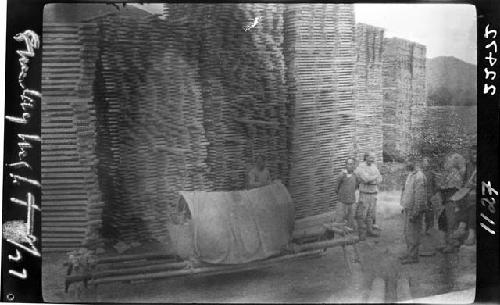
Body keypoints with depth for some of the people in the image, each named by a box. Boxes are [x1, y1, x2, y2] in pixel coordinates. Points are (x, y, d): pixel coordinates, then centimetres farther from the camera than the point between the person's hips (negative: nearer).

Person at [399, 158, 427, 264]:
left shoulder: (419, 176, -20)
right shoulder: (411, 174, 13)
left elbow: (420, 196, -23)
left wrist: (415, 212, -23)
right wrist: (404, 207, 23)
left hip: (414, 209, -10)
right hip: (408, 208, 10)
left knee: (413, 233, -2)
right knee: (407, 232, 17)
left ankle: (413, 256, 6)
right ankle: (409, 252, 29)